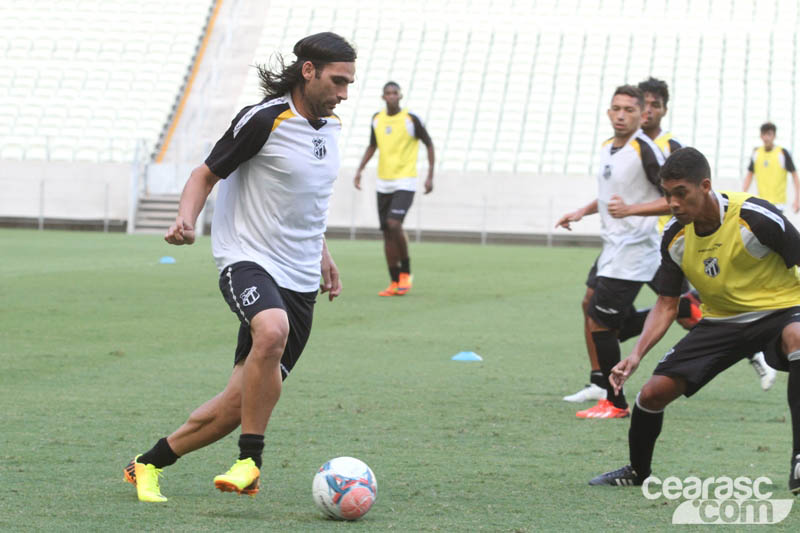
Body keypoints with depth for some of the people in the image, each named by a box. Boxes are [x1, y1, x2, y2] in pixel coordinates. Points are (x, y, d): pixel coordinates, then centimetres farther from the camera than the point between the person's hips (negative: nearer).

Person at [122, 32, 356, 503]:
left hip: (300, 282, 7)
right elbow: (207, 174, -5)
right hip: (249, 261, -7)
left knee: (240, 403, 1)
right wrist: (187, 219, -23)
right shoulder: (265, 120, -11)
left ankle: (149, 465, 19)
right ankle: (250, 463, -28)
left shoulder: (330, 126, 12)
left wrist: (323, 256, 27)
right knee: (272, 332, -40)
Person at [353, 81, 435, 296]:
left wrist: (430, 176, -4)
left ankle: (406, 272, -2)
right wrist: (360, 170, 10)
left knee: (394, 224, -21)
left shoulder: (411, 119, -7)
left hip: (405, 182, -5)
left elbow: (429, 144, 1)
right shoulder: (377, 119, 7)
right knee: (387, 232, 3)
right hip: (383, 183, 5)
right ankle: (394, 282, 10)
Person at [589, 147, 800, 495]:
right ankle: (637, 471, 26)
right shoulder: (675, 237, -7)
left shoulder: (755, 217, -25)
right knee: (653, 392, -6)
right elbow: (666, 306, 1)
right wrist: (637, 355, -13)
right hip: (721, 320, 5)